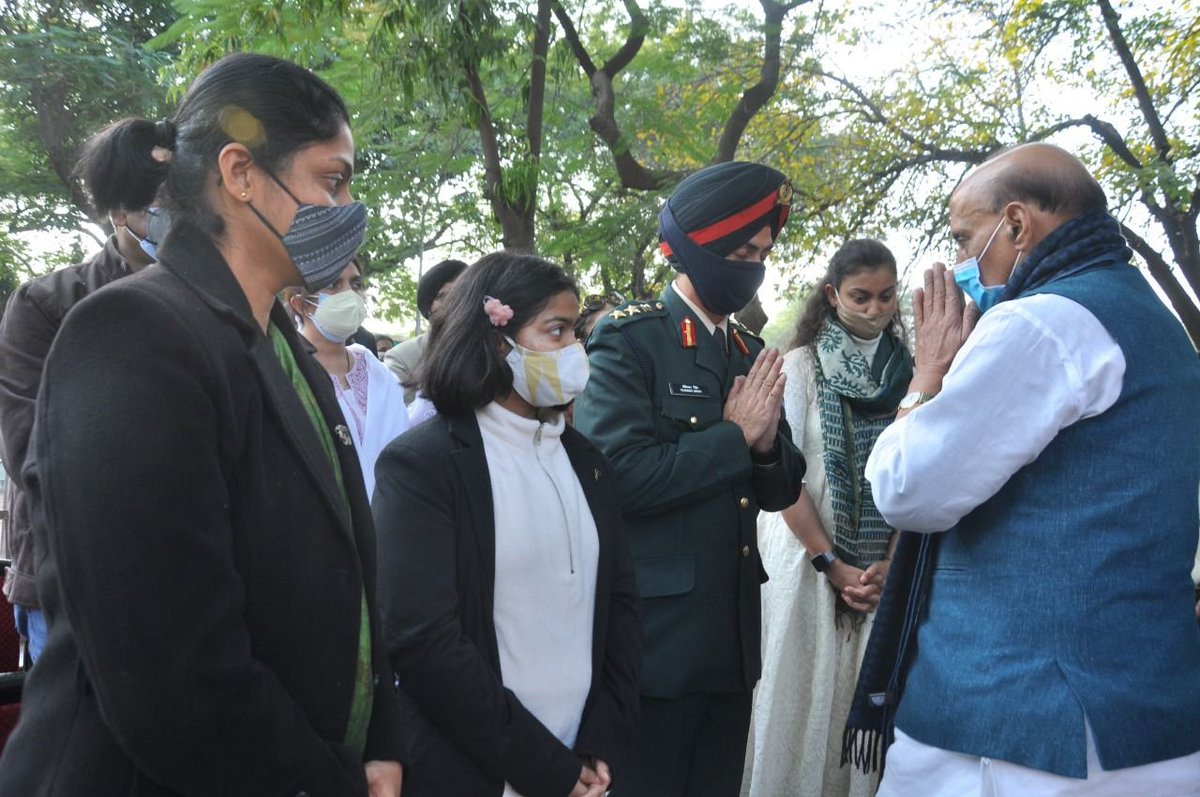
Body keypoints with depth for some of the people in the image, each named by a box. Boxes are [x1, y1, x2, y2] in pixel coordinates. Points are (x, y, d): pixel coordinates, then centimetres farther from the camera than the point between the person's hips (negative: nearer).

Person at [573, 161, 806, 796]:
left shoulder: (751, 354, 12)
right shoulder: (629, 338, -10)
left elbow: (782, 489, 14)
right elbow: (619, 475, -22)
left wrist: (767, 445, -8)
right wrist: (735, 437, -13)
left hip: (733, 641, 7)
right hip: (656, 635, -6)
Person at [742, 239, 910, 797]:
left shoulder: (907, 369, 6)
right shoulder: (802, 364, -1)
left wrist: (892, 562, -6)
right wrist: (829, 562, -9)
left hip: (883, 567, 2)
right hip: (808, 553, -2)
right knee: (804, 694, 2)